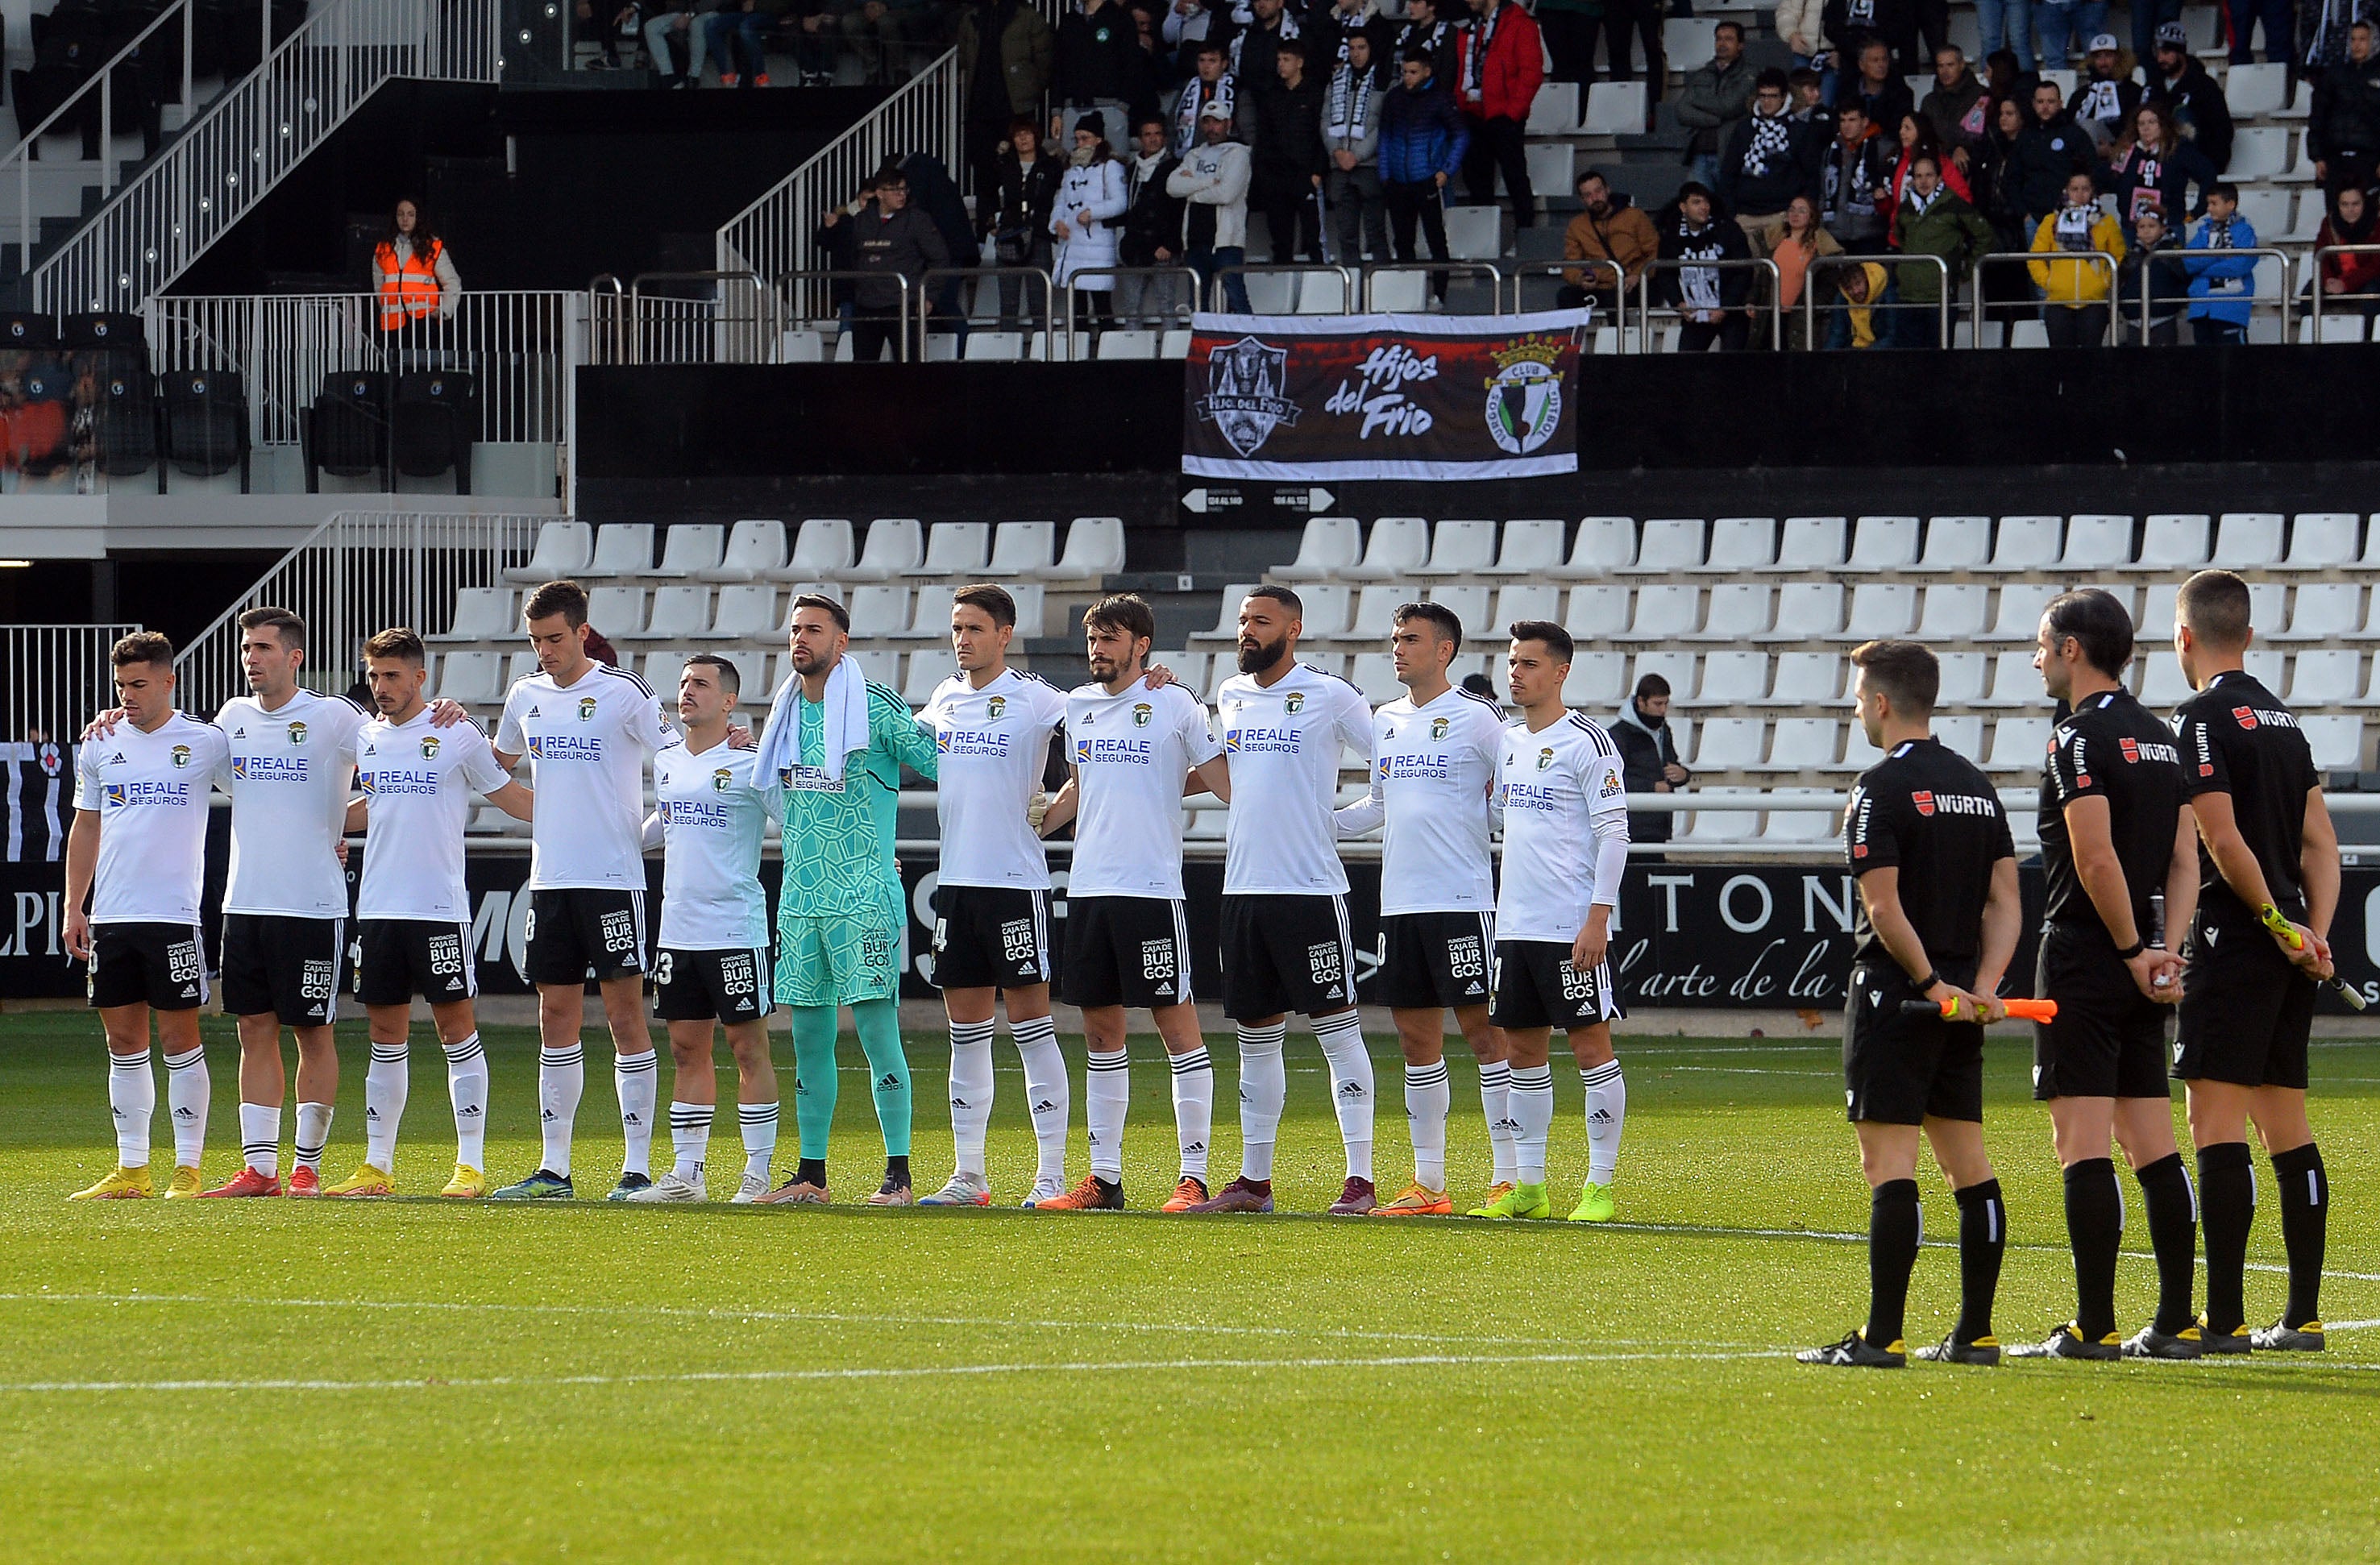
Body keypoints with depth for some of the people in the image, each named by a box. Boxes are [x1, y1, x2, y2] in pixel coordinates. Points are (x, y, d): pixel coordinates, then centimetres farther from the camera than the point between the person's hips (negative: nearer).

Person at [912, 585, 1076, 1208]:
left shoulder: (1032, 698, -6)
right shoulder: (944, 699, 12)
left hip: (1016, 881, -6)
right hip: (955, 878, 6)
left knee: (1030, 1022, -5)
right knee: (965, 1028, 8)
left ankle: (1052, 1173, -3)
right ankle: (969, 1175, 13)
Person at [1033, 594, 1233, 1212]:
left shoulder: (1174, 705, -3)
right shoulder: (1078, 707, 13)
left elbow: (1223, 780, -2)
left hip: (1152, 888, -6)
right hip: (1088, 886, 6)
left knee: (1177, 1025, -5)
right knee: (1101, 1033, 9)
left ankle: (1193, 1177, -5)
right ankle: (1103, 1178, 14)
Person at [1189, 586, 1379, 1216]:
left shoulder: (1330, 696, -5)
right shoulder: (1229, 697, 12)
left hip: (1311, 885, -6)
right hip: (1242, 886, 6)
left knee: (1337, 1025, -6)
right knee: (1256, 1036, 11)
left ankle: (1360, 1179, -6)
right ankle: (1254, 1180, 17)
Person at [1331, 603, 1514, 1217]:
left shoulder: (1475, 718, -5)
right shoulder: (1386, 721, 15)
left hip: (1462, 901, -7)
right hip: (1400, 904, 7)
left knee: (1482, 1029, -6)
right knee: (1417, 1038, 8)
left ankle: (1509, 1176, -4)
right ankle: (1428, 1183, 13)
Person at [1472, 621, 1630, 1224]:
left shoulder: (1586, 743, -8)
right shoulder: (1508, 741, 13)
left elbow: (1614, 833, -11)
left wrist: (1598, 917, -17)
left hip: (1573, 925, -8)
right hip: (1514, 923, 8)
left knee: (1591, 1045, -3)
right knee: (1522, 1049, 8)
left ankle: (1601, 1184, 0)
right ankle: (1527, 1185, 13)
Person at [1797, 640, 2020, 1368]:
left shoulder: (1882, 788, -11)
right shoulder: (1976, 785, 13)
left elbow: (1885, 906, -17)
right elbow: (2005, 900, 10)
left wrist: (1931, 985, -10)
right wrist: (1982, 986, 1)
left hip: (1896, 996, -8)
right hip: (1963, 1000, 8)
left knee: (1889, 1163, -8)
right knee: (1968, 1163, 9)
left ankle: (1882, 1336, -10)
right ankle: (1975, 1332, 10)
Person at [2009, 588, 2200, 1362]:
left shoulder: (2080, 738, -11)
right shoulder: (2159, 737, 15)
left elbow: (2097, 858, -20)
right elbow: (2183, 859, 11)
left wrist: (2132, 949, -10)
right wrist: (2163, 948, 2)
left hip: (2085, 957, -8)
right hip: (2141, 965, 8)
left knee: (2083, 1145, -8)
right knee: (2153, 1146, 8)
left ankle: (2094, 1327, -11)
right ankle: (2175, 1324, 7)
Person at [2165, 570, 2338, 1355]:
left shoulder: (2204, 718, -10)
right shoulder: (2282, 718, 15)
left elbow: (2223, 840, -18)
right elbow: (2320, 841, 12)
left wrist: (2277, 922, -7)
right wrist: (2314, 933, 3)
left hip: (2233, 943, -8)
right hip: (2290, 961, 8)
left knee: (2216, 1121, -8)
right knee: (2285, 1124, 10)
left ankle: (2223, 1319, -12)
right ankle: (2303, 1315, 10)